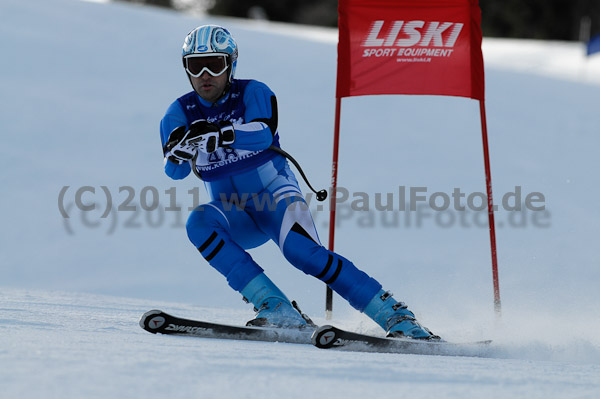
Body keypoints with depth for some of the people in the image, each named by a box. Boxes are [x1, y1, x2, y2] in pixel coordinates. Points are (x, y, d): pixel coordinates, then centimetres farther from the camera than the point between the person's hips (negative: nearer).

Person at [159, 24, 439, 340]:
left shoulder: (252, 93, -10)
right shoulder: (180, 113, -1)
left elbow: (263, 134, -31)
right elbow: (174, 170, -15)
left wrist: (216, 133, -49)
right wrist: (179, 148, -39)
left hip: (274, 195, -3)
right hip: (233, 214, 3)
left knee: (301, 250, -30)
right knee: (199, 224, -29)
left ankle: (394, 315, -27)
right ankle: (276, 310, -34)